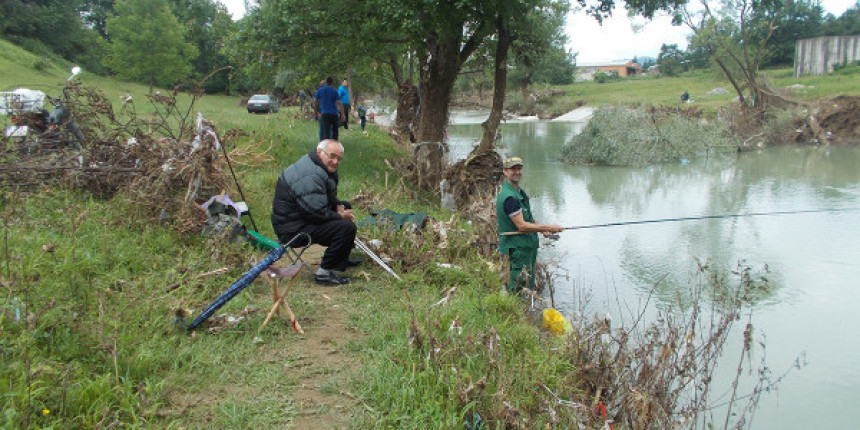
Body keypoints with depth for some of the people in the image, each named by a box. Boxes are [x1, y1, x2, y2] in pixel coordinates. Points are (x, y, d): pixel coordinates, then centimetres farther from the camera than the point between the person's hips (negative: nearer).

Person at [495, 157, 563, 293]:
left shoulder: (519, 191, 12)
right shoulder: (509, 196, -22)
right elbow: (522, 226, -25)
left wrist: (541, 229, 4)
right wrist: (548, 227, -19)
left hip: (528, 245, 10)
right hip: (518, 247, -10)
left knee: (529, 284, 19)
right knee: (520, 286, -6)